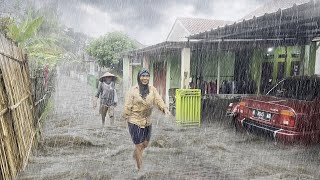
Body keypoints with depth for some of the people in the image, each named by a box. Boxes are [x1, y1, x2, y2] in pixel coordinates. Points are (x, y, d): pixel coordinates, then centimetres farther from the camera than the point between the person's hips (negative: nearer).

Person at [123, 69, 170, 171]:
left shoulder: (152, 89, 0)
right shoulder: (133, 90, -10)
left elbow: (158, 100, -12)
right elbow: (127, 106, -8)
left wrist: (164, 108, -28)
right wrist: (126, 117, -9)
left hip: (147, 122, 5)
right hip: (135, 122, -5)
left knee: (145, 144, 19)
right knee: (139, 145, 2)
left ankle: (135, 155, 49)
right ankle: (140, 168, 19)